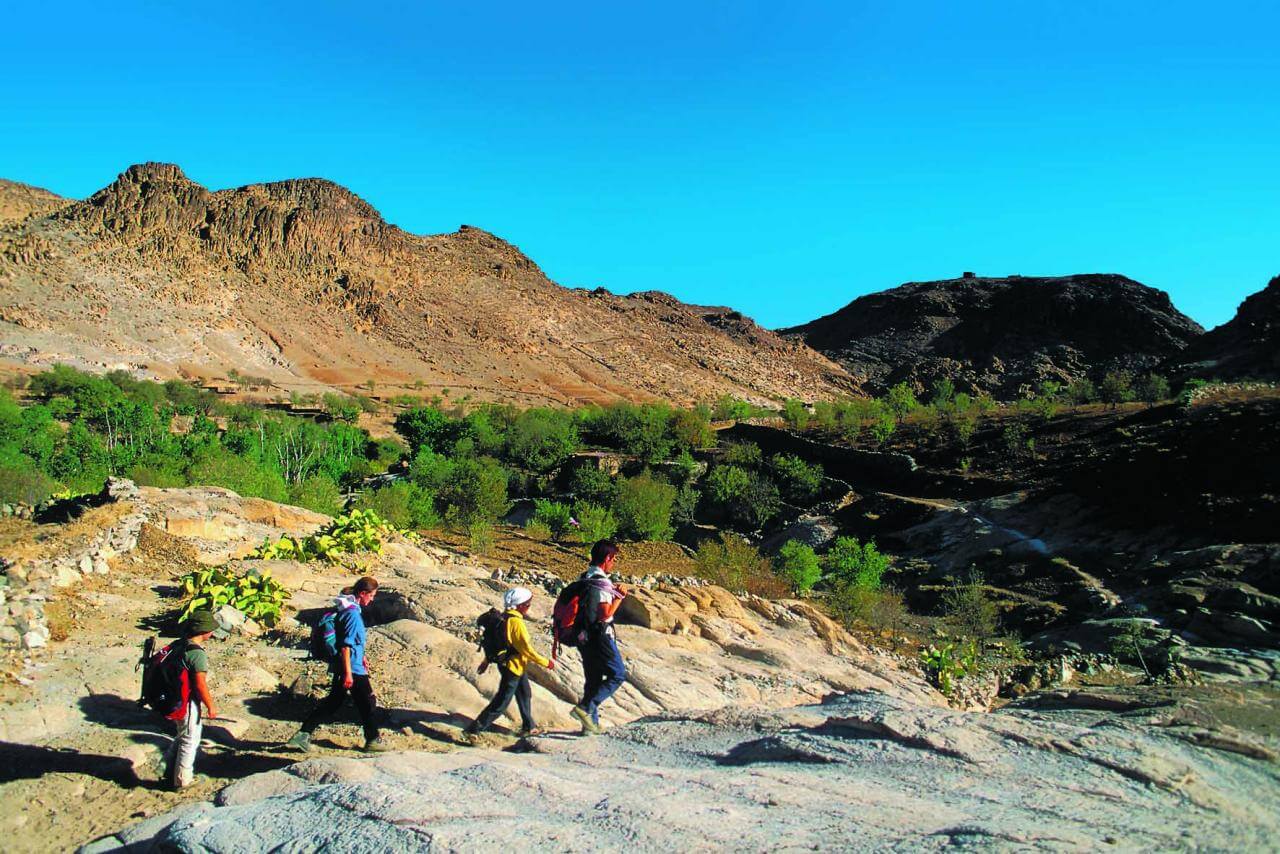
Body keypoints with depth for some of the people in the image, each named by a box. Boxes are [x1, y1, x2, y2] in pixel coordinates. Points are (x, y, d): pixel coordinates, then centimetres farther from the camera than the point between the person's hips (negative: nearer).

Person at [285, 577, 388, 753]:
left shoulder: (346, 609, 9)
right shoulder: (352, 614, -21)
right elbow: (346, 646, -23)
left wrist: (361, 658, 29)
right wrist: (348, 673, -23)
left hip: (340, 667, 9)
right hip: (352, 669, -9)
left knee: (333, 702, 16)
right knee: (367, 704, 6)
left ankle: (303, 735, 15)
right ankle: (372, 740, 18)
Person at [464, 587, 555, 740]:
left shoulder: (504, 617, 2)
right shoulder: (516, 623, -26)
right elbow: (527, 649, -24)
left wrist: (487, 660, 22)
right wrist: (546, 662, -14)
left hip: (517, 666, 10)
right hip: (513, 667, -10)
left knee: (525, 694, 24)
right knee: (501, 703, -2)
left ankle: (528, 727, 39)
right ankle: (473, 730, 1)